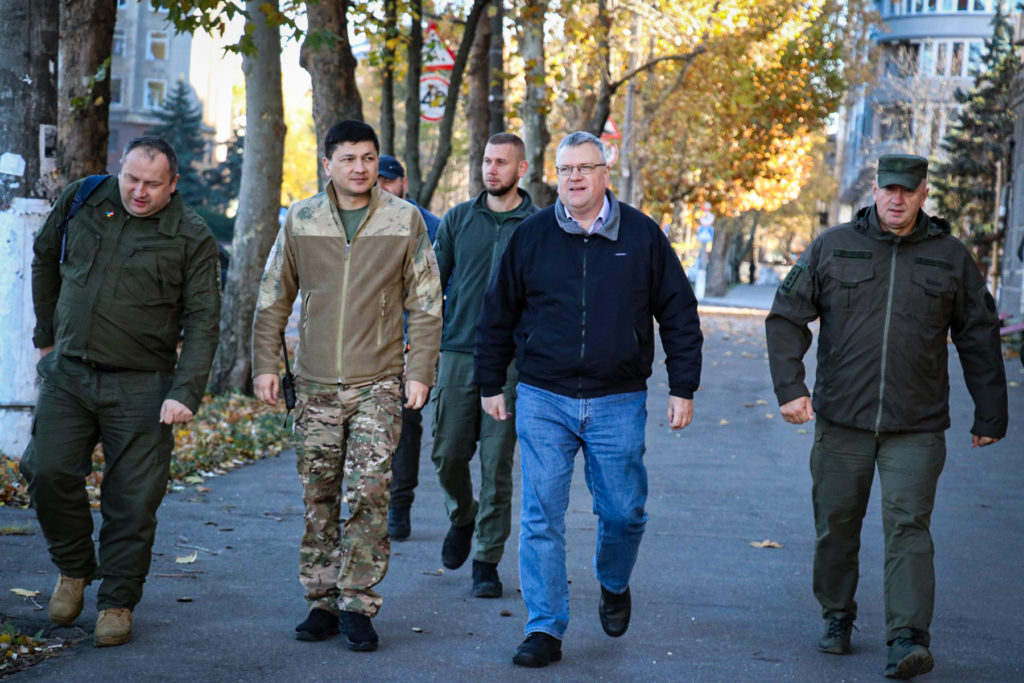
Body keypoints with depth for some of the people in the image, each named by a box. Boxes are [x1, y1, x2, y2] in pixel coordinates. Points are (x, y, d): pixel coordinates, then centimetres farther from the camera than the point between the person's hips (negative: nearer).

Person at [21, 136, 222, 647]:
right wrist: (47, 335, 23)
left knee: (132, 499, 0)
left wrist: (186, 392, -18)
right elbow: (45, 261, 20)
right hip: (67, 373, 3)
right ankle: (74, 569, 20)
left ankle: (117, 603, 15)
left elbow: (202, 323, -7)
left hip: (141, 388, -3)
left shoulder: (192, 238, -5)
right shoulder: (81, 201, 4)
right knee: (48, 472, -6)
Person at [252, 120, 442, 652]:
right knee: (318, 499, 6)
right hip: (315, 386, 2)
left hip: (378, 384, -2)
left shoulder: (405, 221, 1)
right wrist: (265, 364, 4)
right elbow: (273, 298, 11)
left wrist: (419, 372, -2)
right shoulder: (300, 220, 4)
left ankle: (357, 605, -1)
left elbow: (425, 304, 4)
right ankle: (322, 603, 17)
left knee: (368, 494, -10)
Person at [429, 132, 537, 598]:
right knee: (447, 454, 4)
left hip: (510, 361, -2)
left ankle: (487, 561, 9)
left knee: (497, 463, -1)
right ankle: (462, 519, 34)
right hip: (457, 354, 2)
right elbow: (432, 284, 11)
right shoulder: (458, 220, 8)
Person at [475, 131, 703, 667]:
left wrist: (683, 389, 2)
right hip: (543, 400, 0)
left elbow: (678, 315, 6)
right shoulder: (531, 236, 4)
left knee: (624, 511, 6)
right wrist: (491, 385, 11)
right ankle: (545, 629, 7)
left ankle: (614, 585, 37)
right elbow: (497, 316, 12)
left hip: (618, 404, 0)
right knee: (541, 518, -1)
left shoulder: (642, 235, 2)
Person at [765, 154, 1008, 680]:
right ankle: (838, 618, 29)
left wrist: (990, 415, 10)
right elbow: (786, 317, 6)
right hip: (840, 420, 1)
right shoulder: (832, 248, 4)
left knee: (908, 528, -10)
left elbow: (980, 340, 11)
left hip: (917, 428, -1)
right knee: (836, 525, 10)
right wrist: (790, 387, -5)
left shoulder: (950, 257, 5)